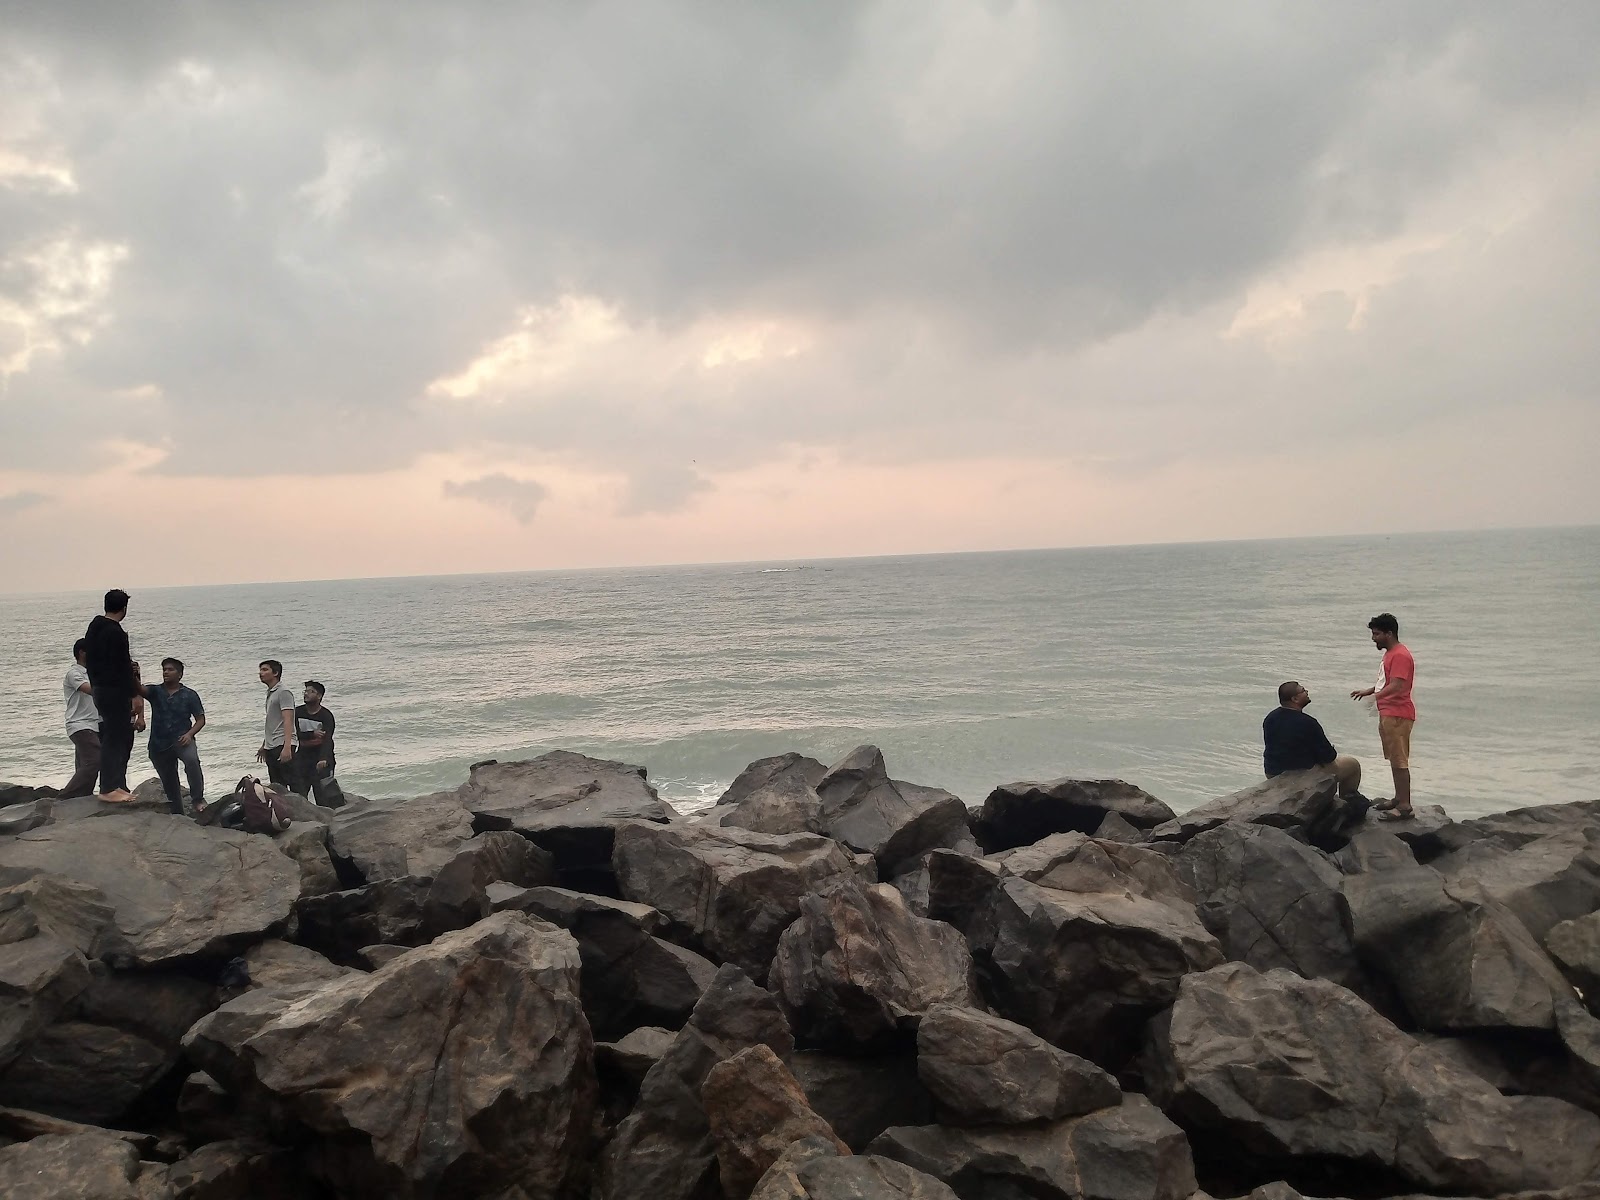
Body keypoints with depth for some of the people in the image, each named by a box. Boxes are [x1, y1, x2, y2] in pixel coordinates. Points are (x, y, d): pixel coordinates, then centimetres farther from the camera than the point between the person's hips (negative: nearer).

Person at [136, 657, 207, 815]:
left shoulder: (190, 695, 1)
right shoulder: (155, 691, 6)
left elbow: (200, 720, 2)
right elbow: (140, 689, -16)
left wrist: (189, 734, -15)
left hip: (181, 740, -3)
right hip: (159, 744, 3)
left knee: (192, 759, -36)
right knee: (169, 784, 12)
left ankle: (198, 799, -27)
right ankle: (177, 815, 27)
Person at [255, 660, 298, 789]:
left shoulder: (283, 692, -8)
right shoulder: (270, 693, 20)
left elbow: (288, 721, -17)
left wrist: (287, 747, -26)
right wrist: (264, 746, 27)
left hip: (282, 745, -9)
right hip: (271, 748, 9)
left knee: (293, 783, -11)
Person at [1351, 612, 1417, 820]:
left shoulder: (1400, 656, -17)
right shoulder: (1390, 653, 17)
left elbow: (1396, 686, -28)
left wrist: (1376, 696, -37)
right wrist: (1369, 691, 23)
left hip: (1398, 715, -11)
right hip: (1387, 714, 11)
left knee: (1399, 760, -9)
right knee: (1394, 758, 16)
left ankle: (1404, 806, -8)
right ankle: (1399, 799, 25)